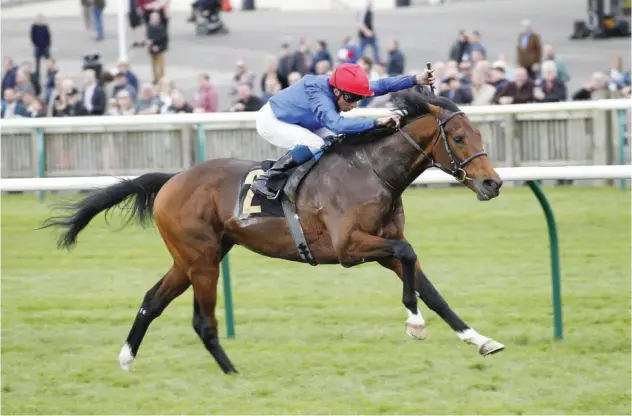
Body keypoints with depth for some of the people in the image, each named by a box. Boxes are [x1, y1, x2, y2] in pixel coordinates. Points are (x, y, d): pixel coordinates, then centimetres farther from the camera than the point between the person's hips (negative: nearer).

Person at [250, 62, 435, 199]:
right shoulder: (319, 97, -40)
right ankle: (264, 181, -25)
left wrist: (416, 80, -21)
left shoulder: (344, 89, -14)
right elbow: (338, 124, -55)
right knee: (313, 144, -30)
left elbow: (381, 85, -11)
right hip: (270, 120, -9)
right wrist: (378, 122, -57)